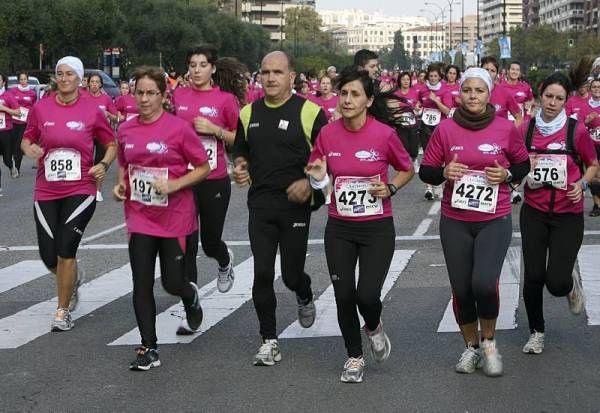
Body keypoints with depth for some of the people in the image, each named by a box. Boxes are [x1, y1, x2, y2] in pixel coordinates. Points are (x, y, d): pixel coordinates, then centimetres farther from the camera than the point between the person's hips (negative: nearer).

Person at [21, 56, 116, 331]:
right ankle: (72, 279, 40)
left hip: (80, 191, -3)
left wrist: (104, 164, -11)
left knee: (65, 251, -10)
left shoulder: (92, 110, -4)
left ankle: (63, 312, 8)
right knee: (49, 257, 3)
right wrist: (29, 149, -9)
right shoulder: (41, 108, 1)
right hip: (46, 192, 3)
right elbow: (26, 139, 13)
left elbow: (111, 144, 7)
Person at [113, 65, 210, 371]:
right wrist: (121, 184, 0)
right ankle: (148, 349, 9)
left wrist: (175, 184, -18)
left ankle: (191, 297, 41)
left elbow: (203, 167, -5)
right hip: (140, 218, 3)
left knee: (173, 283, 4)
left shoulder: (179, 128, -11)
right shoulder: (126, 130, 2)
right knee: (141, 285, 0)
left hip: (176, 219, -3)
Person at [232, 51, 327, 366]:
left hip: (296, 205, -3)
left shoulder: (310, 112, -6)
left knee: (291, 274, 3)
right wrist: (240, 166, 2)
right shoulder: (249, 113, 8)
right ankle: (269, 341, 9)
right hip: (260, 205, 3)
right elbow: (240, 149, 23)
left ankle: (305, 296, 41)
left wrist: (310, 182, -16)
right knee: (262, 274, -1)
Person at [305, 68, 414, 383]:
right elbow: (318, 175, 11)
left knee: (367, 294, -12)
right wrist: (318, 178, -12)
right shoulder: (327, 134, -4)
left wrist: (390, 189, -12)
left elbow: (407, 170, 6)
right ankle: (354, 356, 28)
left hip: (377, 228, -2)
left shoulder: (384, 134, -11)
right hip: (339, 229, 3)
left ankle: (374, 327, 25)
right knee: (344, 295, 5)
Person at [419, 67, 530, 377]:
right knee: (461, 289, 7)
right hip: (454, 221, 2)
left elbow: (524, 165, 10)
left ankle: (488, 342, 8)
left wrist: (507, 174, -10)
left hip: (495, 220, -2)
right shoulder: (445, 129, -3)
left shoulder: (506, 128, -4)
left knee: (484, 282, -19)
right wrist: (444, 172, -17)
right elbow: (425, 172, 3)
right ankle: (471, 346, 30)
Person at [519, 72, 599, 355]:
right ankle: (536, 331, 24)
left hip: (568, 215, -2)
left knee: (557, 283, -11)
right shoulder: (526, 129, -1)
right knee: (533, 276, 0)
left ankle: (571, 282, 28)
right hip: (534, 213, 2)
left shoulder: (576, 130, -7)